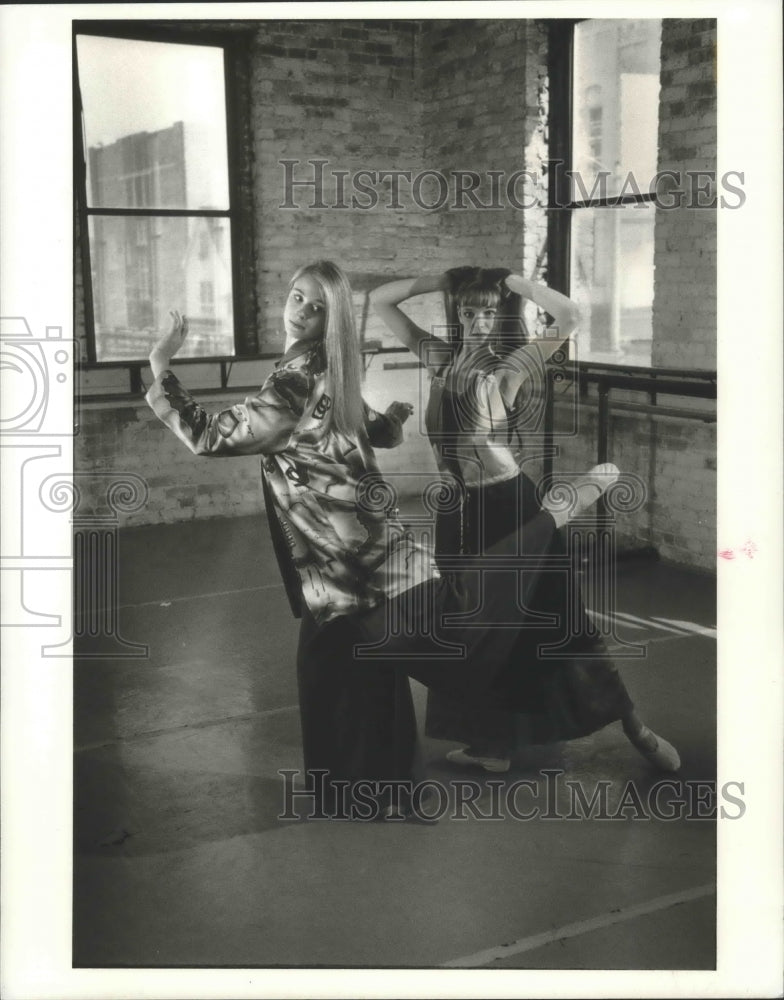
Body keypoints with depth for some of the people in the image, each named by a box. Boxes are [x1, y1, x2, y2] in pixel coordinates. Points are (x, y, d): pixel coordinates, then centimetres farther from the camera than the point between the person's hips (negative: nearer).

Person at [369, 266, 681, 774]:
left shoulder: (512, 365, -9)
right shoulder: (440, 358, 5)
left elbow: (571, 317, -23)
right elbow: (380, 300, 9)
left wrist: (513, 280, -13)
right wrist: (443, 280, -1)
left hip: (510, 505, -5)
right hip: (459, 511, 5)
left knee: (557, 620, 2)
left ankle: (634, 725, 18)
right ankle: (493, 743, 30)